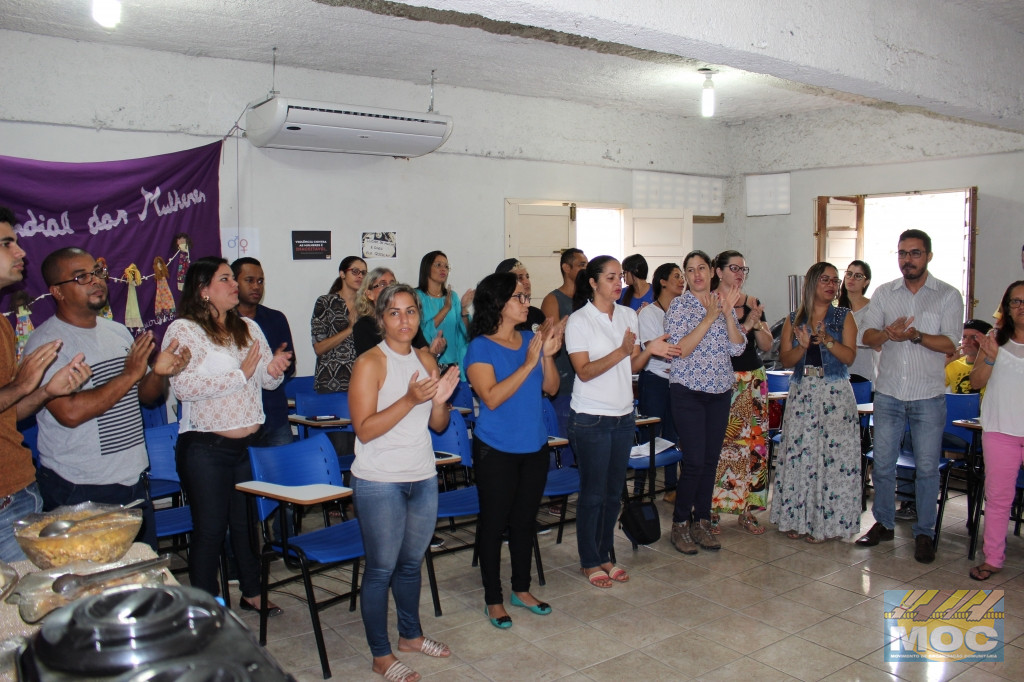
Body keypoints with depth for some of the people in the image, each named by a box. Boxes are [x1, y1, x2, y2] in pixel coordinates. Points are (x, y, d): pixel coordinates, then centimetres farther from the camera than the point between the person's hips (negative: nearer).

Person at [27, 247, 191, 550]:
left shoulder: (119, 332, 9)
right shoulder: (46, 343, -11)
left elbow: (147, 396, 16)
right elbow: (70, 412, -23)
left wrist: (160, 372, -6)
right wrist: (129, 374, -19)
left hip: (133, 481, 6)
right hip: (79, 492, -6)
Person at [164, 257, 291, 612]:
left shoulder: (248, 327, 10)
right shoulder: (183, 330, -9)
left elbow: (267, 380, 12)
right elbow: (184, 387, -22)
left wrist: (274, 369, -12)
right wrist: (241, 373, -20)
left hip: (250, 443, 6)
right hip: (205, 449, -6)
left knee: (249, 522, 17)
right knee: (210, 530, 5)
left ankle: (252, 592, 34)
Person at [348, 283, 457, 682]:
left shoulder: (426, 360, 6)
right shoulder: (370, 364, -12)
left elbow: (438, 425, 10)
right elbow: (364, 430, -18)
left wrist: (441, 400, -11)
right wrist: (411, 399, -26)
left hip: (423, 478, 6)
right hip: (379, 482, -6)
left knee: (411, 562, 19)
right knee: (381, 569, 5)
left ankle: (410, 635, 38)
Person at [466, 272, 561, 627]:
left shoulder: (531, 339, 3)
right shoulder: (481, 347, -13)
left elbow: (551, 388, 3)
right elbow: (492, 398, -22)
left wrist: (548, 355, -14)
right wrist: (528, 363, -25)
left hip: (534, 446, 6)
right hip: (496, 450, -5)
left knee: (525, 519, 16)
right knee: (493, 521, 6)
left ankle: (522, 588, 33)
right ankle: (493, 598, 21)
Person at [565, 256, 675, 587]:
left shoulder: (628, 315, 7)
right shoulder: (578, 321, -10)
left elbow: (632, 367, 9)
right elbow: (585, 371, -17)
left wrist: (649, 350, -11)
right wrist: (622, 351, -26)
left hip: (623, 416, 6)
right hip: (591, 418, -5)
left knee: (614, 491, 13)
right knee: (593, 492, 4)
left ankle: (604, 555, 28)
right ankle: (588, 562, 20)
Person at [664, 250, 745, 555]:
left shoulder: (723, 303, 9)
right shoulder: (679, 306, -5)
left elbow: (737, 347, 0)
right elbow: (680, 350, -16)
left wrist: (727, 313, -13)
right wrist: (709, 318, -20)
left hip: (720, 392, 5)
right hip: (689, 391, -5)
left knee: (711, 460, 8)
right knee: (694, 461, -8)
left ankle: (702, 521, 21)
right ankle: (680, 524, 8)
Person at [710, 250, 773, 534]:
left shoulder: (753, 303, 12)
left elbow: (767, 345, 11)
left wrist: (757, 324, -6)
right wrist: (744, 326, -20)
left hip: (753, 380, 5)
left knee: (753, 443, 4)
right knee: (717, 444, -7)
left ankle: (746, 509, 15)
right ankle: (711, 509, 6)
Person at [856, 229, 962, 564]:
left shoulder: (948, 296, 0)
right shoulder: (884, 293, 8)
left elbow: (950, 344, -10)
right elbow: (867, 336, 0)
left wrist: (915, 335, -25)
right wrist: (887, 333, -21)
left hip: (928, 396, -2)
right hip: (888, 393, 2)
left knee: (927, 467, 4)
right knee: (882, 462, 8)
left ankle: (924, 532, 16)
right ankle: (883, 523, 23)